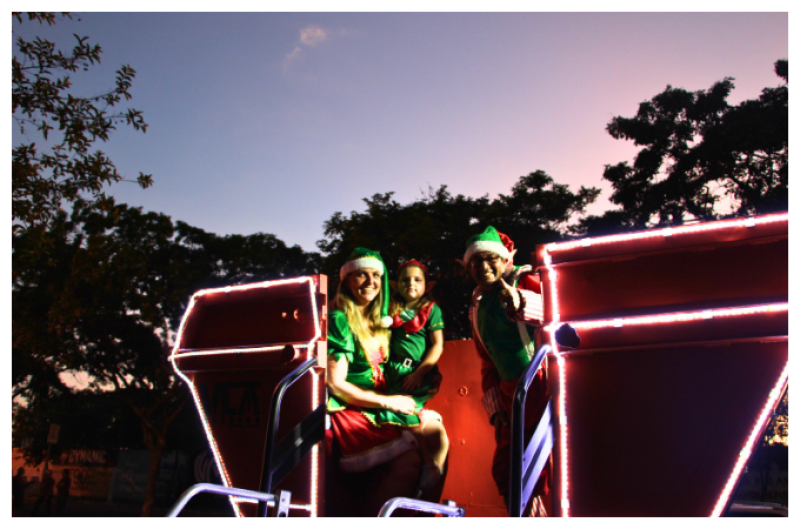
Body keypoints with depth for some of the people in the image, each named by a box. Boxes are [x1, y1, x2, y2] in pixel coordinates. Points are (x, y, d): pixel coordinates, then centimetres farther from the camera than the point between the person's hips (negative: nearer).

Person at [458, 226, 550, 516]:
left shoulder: (526, 280, -2)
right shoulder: (478, 306, 17)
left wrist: (519, 303, -40)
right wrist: (495, 407, 12)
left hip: (543, 383, -7)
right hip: (510, 394, 7)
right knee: (505, 471, 6)